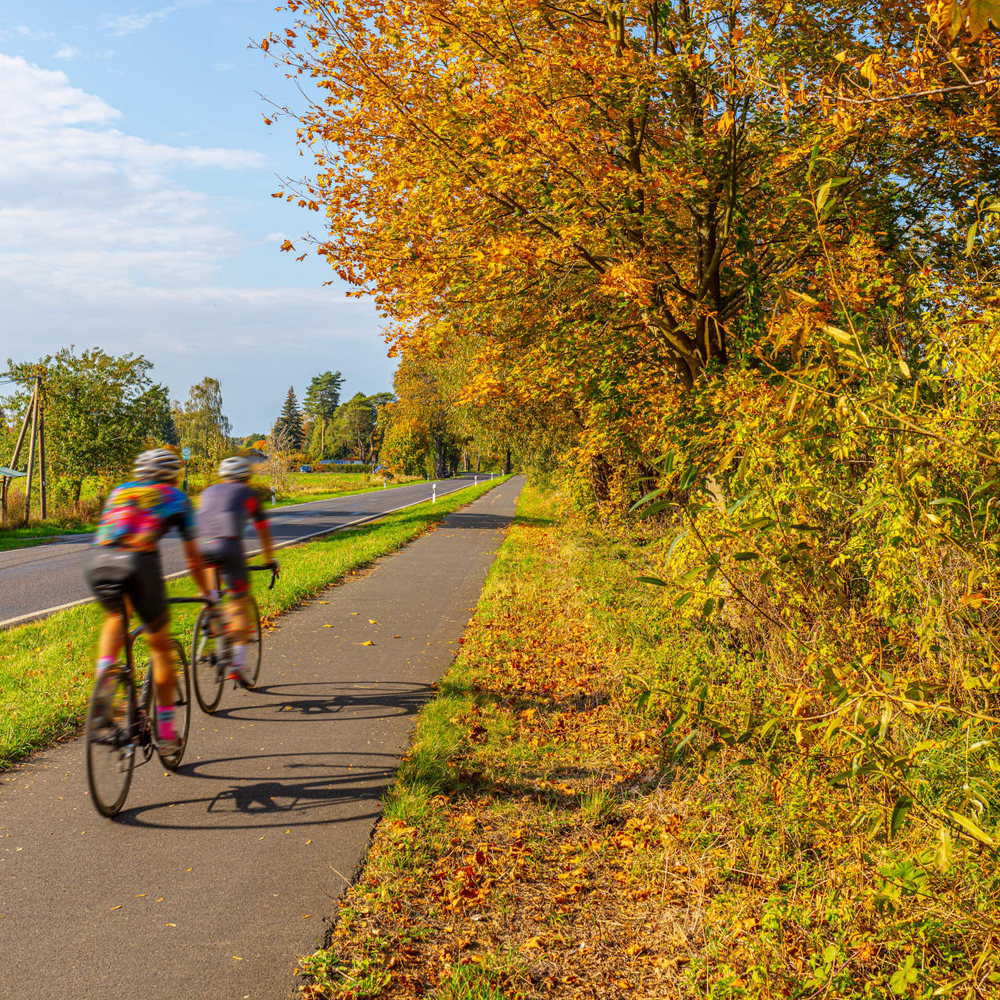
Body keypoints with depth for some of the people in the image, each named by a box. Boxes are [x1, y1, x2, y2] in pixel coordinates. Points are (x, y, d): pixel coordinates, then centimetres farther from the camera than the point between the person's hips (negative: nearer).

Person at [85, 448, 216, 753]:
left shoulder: (119, 491, 30)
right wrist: (207, 593, 37)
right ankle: (166, 733, 16)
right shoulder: (176, 498, 22)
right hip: (138, 562, -3)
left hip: (98, 560, 3)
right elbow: (193, 557, 23)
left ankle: (104, 670, 5)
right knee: (160, 646, 13)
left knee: (115, 618, 34)